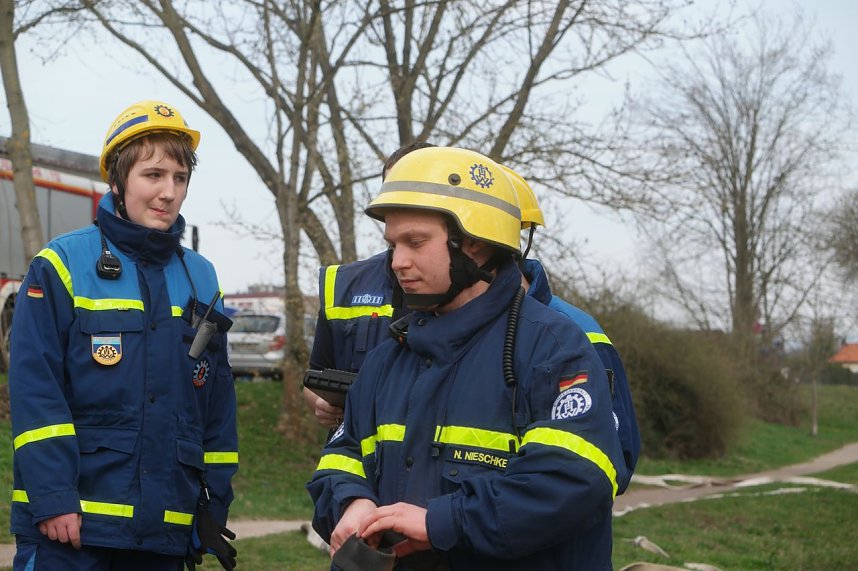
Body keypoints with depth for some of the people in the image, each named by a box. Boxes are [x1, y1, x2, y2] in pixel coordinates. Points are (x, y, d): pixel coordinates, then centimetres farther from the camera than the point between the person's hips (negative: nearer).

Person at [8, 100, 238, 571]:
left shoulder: (200, 279, 12)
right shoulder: (62, 266, -3)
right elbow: (35, 394, -9)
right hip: (70, 522, -4)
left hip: (166, 532, 5)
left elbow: (218, 408, 15)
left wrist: (214, 507, 12)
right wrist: (52, 498, -15)